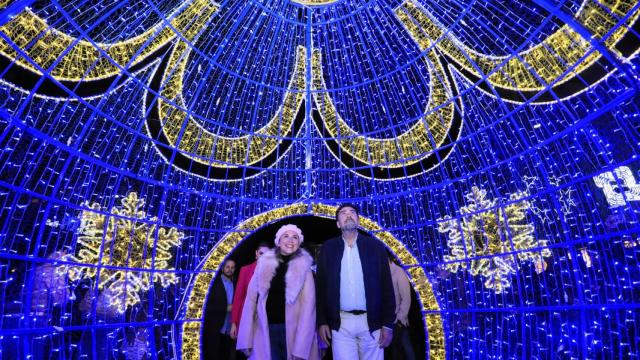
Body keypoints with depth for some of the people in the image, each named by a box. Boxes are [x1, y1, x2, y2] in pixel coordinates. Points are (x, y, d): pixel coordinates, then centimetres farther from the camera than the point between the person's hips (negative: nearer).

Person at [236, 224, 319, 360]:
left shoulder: (304, 267, -3)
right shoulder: (264, 263, 2)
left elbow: (308, 305, -9)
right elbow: (251, 299, 2)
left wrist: (301, 347, -16)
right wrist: (246, 340, -4)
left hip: (292, 331, -1)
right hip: (266, 331, 1)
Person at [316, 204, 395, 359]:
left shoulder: (375, 246, 2)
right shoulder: (328, 248, 4)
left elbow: (386, 286, 1)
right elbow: (321, 286, 5)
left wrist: (388, 324, -2)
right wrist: (322, 322, 0)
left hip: (371, 322, 0)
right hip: (340, 323, 0)